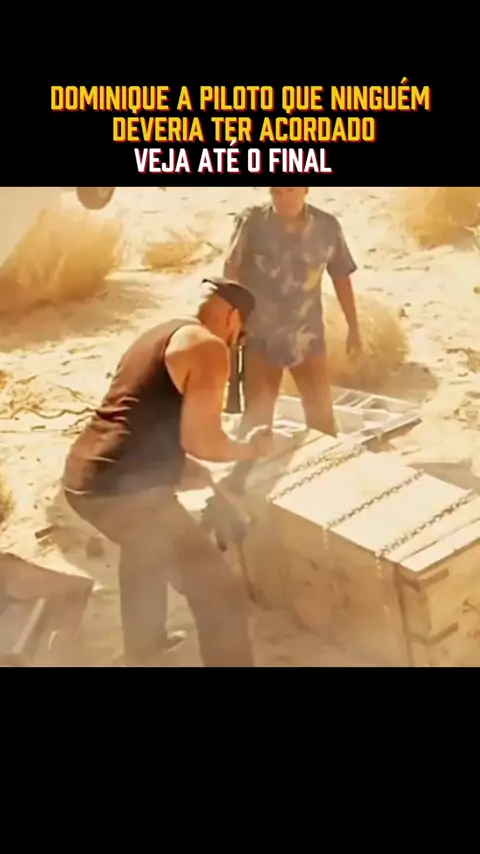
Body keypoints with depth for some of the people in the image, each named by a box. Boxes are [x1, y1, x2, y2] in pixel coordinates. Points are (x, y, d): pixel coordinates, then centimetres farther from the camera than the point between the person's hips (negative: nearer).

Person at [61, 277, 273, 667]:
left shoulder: (159, 335, 22)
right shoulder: (208, 347, -6)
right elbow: (200, 441, -13)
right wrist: (251, 448, 6)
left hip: (83, 476, 10)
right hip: (124, 489, -10)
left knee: (147, 547, 38)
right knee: (221, 595, -1)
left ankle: (143, 649, 54)